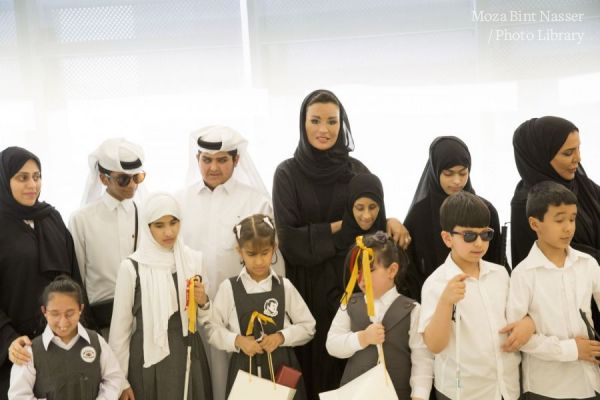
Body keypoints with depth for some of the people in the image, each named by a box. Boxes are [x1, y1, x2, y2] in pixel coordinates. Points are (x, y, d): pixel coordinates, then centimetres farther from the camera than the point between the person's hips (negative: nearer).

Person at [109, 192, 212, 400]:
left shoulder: (193, 259, 1)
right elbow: (120, 328, -3)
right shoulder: (132, 267, -10)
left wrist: (203, 303, -10)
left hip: (189, 356, 3)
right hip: (149, 359, -3)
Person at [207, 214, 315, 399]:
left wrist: (281, 336, -11)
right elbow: (214, 330, 1)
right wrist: (237, 340, -15)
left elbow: (308, 327, 4)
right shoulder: (229, 288, -3)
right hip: (244, 366, -1)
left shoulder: (284, 286, -1)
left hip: (281, 365, 1)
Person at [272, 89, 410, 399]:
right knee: (311, 360, 4)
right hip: (307, 283, -1)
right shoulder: (288, 173, -3)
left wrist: (390, 222, -14)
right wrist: (339, 227, -12)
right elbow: (288, 239, -9)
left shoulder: (356, 170, 3)